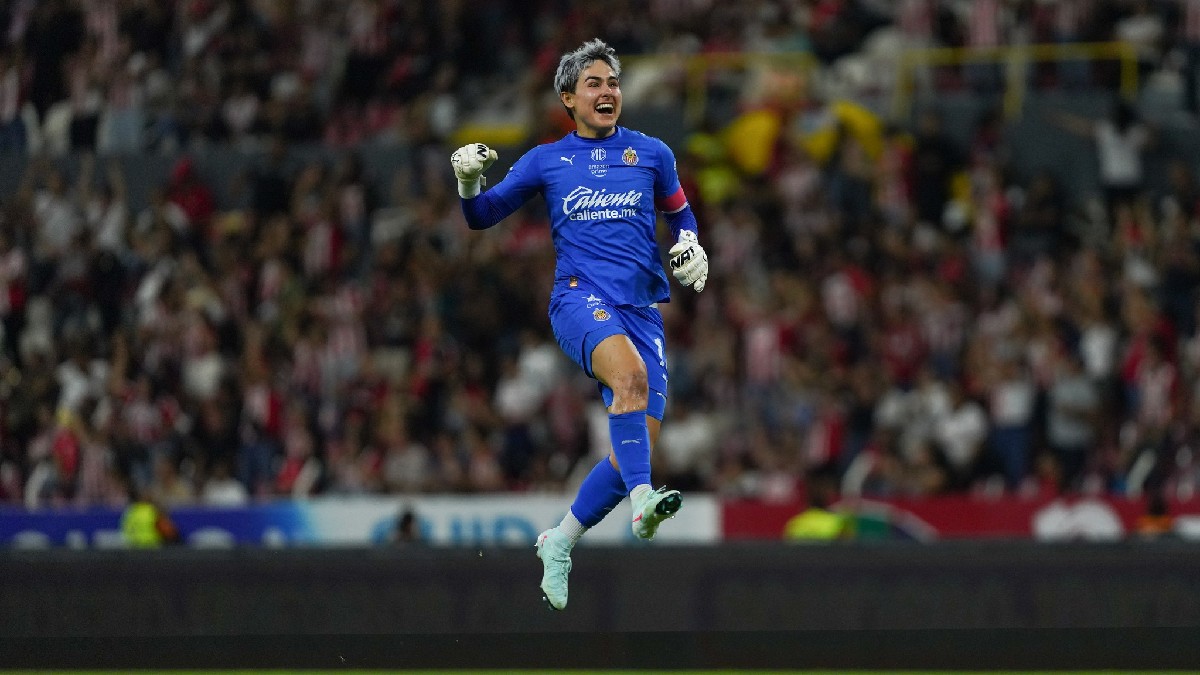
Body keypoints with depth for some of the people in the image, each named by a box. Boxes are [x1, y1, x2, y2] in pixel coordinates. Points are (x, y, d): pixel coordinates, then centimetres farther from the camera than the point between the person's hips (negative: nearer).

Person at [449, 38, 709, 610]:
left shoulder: (652, 154, 14)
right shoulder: (545, 161, 11)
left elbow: (679, 214, 28)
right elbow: (482, 216, 15)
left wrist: (690, 245, 6)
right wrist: (468, 182, -6)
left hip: (642, 306, 3)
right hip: (580, 298, -3)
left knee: (640, 446, -5)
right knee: (629, 373, -37)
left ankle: (559, 544, 13)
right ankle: (642, 500, -47)